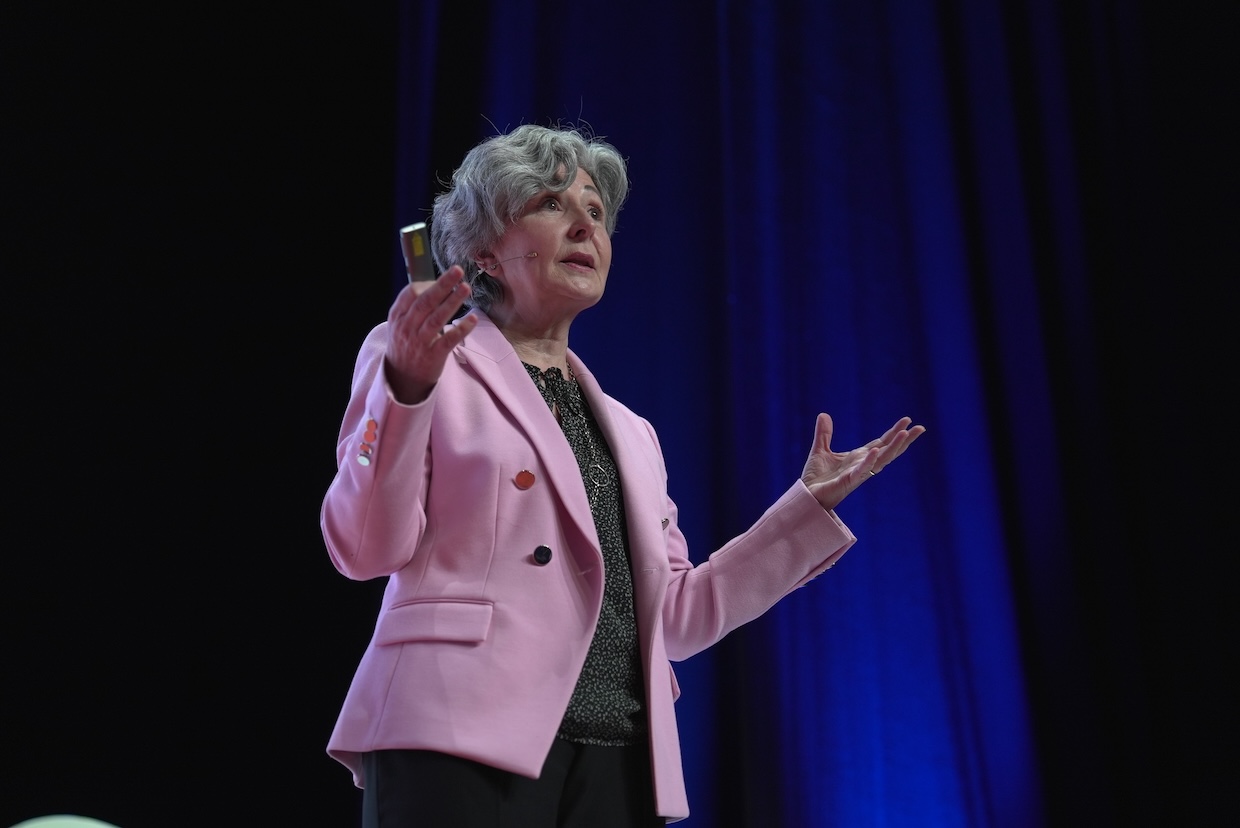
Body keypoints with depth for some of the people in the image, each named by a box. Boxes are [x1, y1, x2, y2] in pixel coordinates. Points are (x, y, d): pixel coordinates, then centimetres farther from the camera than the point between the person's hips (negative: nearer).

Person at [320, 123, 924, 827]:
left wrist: (810, 504, 17)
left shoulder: (631, 432, 22)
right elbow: (364, 550, -6)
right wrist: (405, 389, -20)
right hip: (465, 743, -5)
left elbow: (674, 618, 17)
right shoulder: (420, 362, 6)